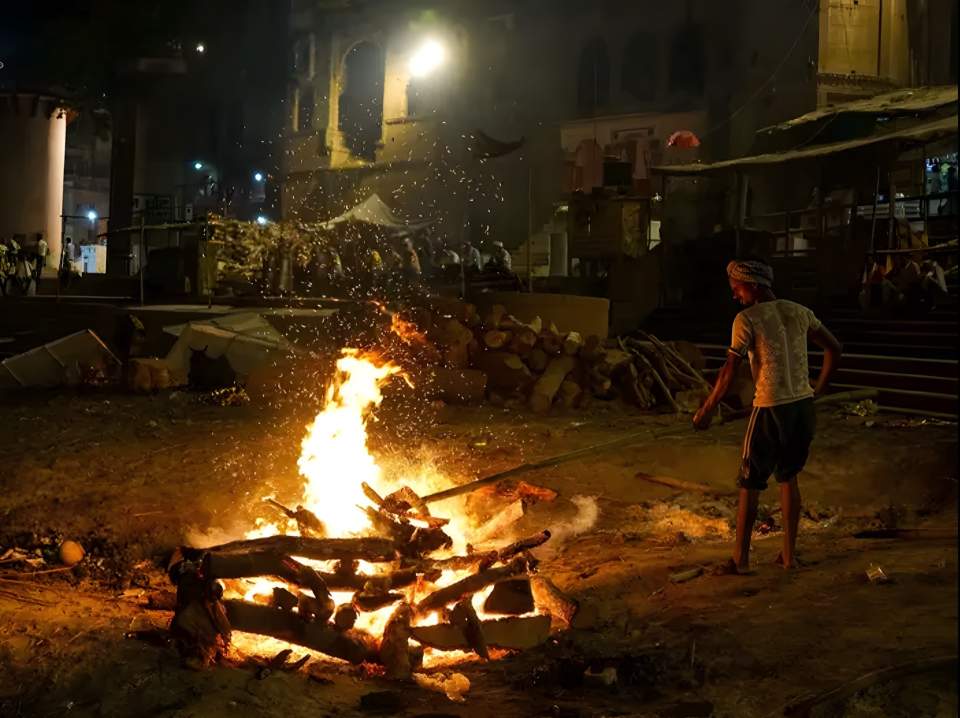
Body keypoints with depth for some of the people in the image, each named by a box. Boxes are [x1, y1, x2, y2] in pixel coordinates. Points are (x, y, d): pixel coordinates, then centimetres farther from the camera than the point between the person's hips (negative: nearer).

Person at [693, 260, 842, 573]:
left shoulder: (747, 319, -9)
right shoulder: (799, 312, 8)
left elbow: (730, 370, -12)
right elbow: (834, 348, 15)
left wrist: (707, 410, -4)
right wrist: (818, 390, 21)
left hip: (771, 408, -6)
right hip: (803, 405, 6)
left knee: (750, 482, 6)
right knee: (788, 477, 18)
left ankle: (741, 558, 11)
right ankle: (789, 554, 20)